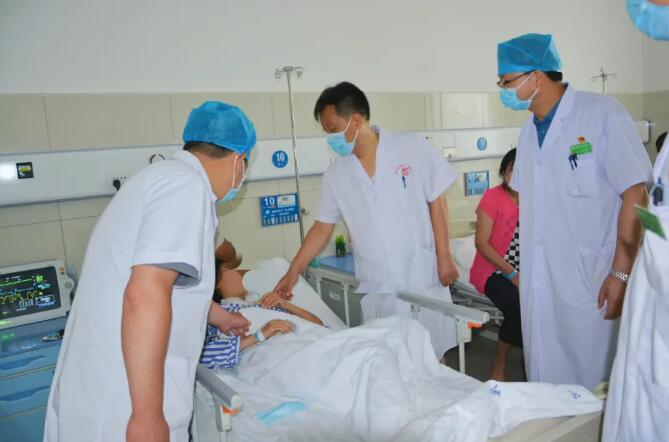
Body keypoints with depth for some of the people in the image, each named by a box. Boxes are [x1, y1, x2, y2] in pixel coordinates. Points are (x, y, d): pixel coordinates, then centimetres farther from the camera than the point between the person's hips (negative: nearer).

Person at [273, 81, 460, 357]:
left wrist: (444, 258, -5)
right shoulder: (336, 174, 3)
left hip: (422, 277, -2)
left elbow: (436, 203, -3)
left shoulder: (413, 148, -6)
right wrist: (294, 270, 5)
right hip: (375, 287, 2)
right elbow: (322, 227, 8)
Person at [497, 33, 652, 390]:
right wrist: (523, 266, 14)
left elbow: (634, 195, -12)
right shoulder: (529, 131, 11)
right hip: (538, 286, 6)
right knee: (544, 377, 15)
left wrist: (621, 273, -16)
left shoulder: (603, 114, -8)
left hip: (589, 284, -6)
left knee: (591, 386, 5)